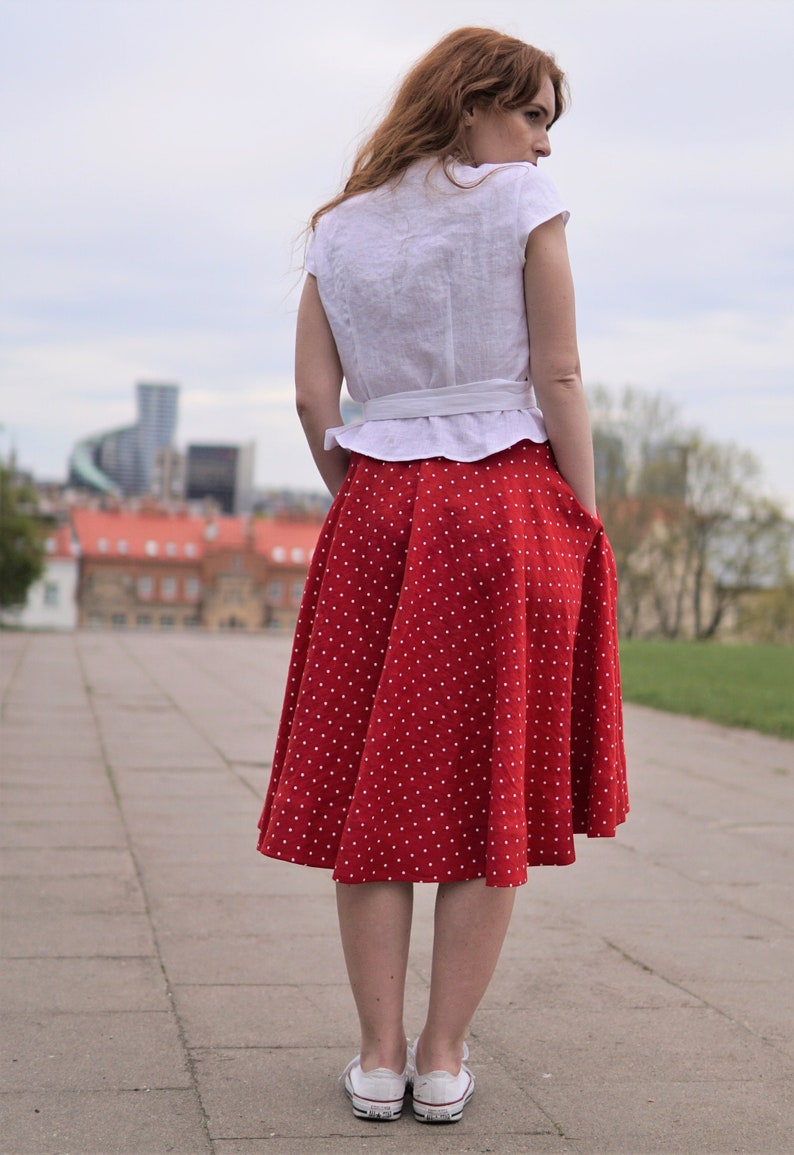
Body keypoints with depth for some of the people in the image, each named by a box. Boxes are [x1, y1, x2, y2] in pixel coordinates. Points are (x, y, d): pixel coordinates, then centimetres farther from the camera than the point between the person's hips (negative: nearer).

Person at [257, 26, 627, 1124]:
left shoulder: (337, 231, 10)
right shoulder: (525, 203, -1)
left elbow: (313, 398, 5)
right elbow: (558, 378, -5)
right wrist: (587, 523, 0)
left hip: (375, 516, 4)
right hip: (509, 507, -3)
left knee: (372, 784, 7)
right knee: (495, 789, 4)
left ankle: (379, 1056, 10)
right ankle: (444, 1058, 9)